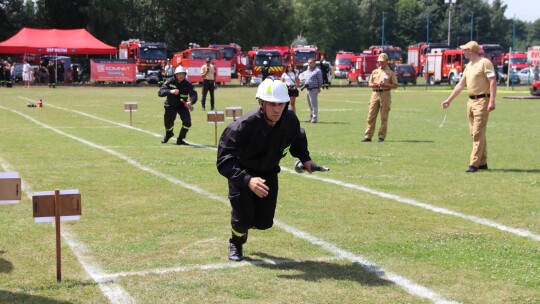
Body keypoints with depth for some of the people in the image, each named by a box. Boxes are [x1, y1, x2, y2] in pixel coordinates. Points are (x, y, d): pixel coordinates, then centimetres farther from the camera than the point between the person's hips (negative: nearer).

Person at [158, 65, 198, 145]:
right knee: (168, 124, 7)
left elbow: (193, 94, -32)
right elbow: (160, 92, -28)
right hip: (170, 106, 0)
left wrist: (191, 102, -54)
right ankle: (168, 134, 47)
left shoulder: (187, 84, -18)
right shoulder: (170, 81, -19)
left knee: (187, 123, -17)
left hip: (182, 105, 0)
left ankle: (180, 139, 7)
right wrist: (170, 91, -47)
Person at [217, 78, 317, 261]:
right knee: (243, 219, -7)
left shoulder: (290, 120, -20)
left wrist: (304, 158, -6)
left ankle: (245, 221, 43)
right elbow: (224, 161, -40)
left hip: (268, 173, 4)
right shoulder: (244, 126, -36)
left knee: (264, 222, 4)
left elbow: (297, 139, 7)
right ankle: (235, 244, 30)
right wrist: (247, 180, -53)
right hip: (242, 174, -4)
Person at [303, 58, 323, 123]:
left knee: (314, 104, -9)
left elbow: (320, 81, -9)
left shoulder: (317, 71, -7)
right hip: (308, 89, 9)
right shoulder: (307, 71, 18)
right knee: (310, 104, 14)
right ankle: (311, 117, 23)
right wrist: (305, 84, 6)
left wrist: (319, 88, -14)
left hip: (314, 89, -9)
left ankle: (314, 118, -8)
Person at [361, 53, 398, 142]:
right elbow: (369, 83, 17)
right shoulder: (375, 71, 18)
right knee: (371, 116, -1)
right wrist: (375, 85, -6)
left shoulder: (391, 72, 5)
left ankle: (382, 136, 3)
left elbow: (395, 85, 0)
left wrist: (385, 85, -15)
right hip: (375, 94, 3)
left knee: (384, 117, -2)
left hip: (385, 94, -3)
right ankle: (368, 136, -1)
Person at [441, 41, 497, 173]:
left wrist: (492, 101, -25)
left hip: (482, 101, -9)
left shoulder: (484, 62, -9)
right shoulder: (468, 65, 18)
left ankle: (474, 164, -11)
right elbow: (460, 85, 24)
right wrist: (449, 100, 23)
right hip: (471, 101, 9)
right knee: (476, 134, 11)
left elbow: (493, 81, -16)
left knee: (478, 134, -10)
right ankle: (482, 163, 17)